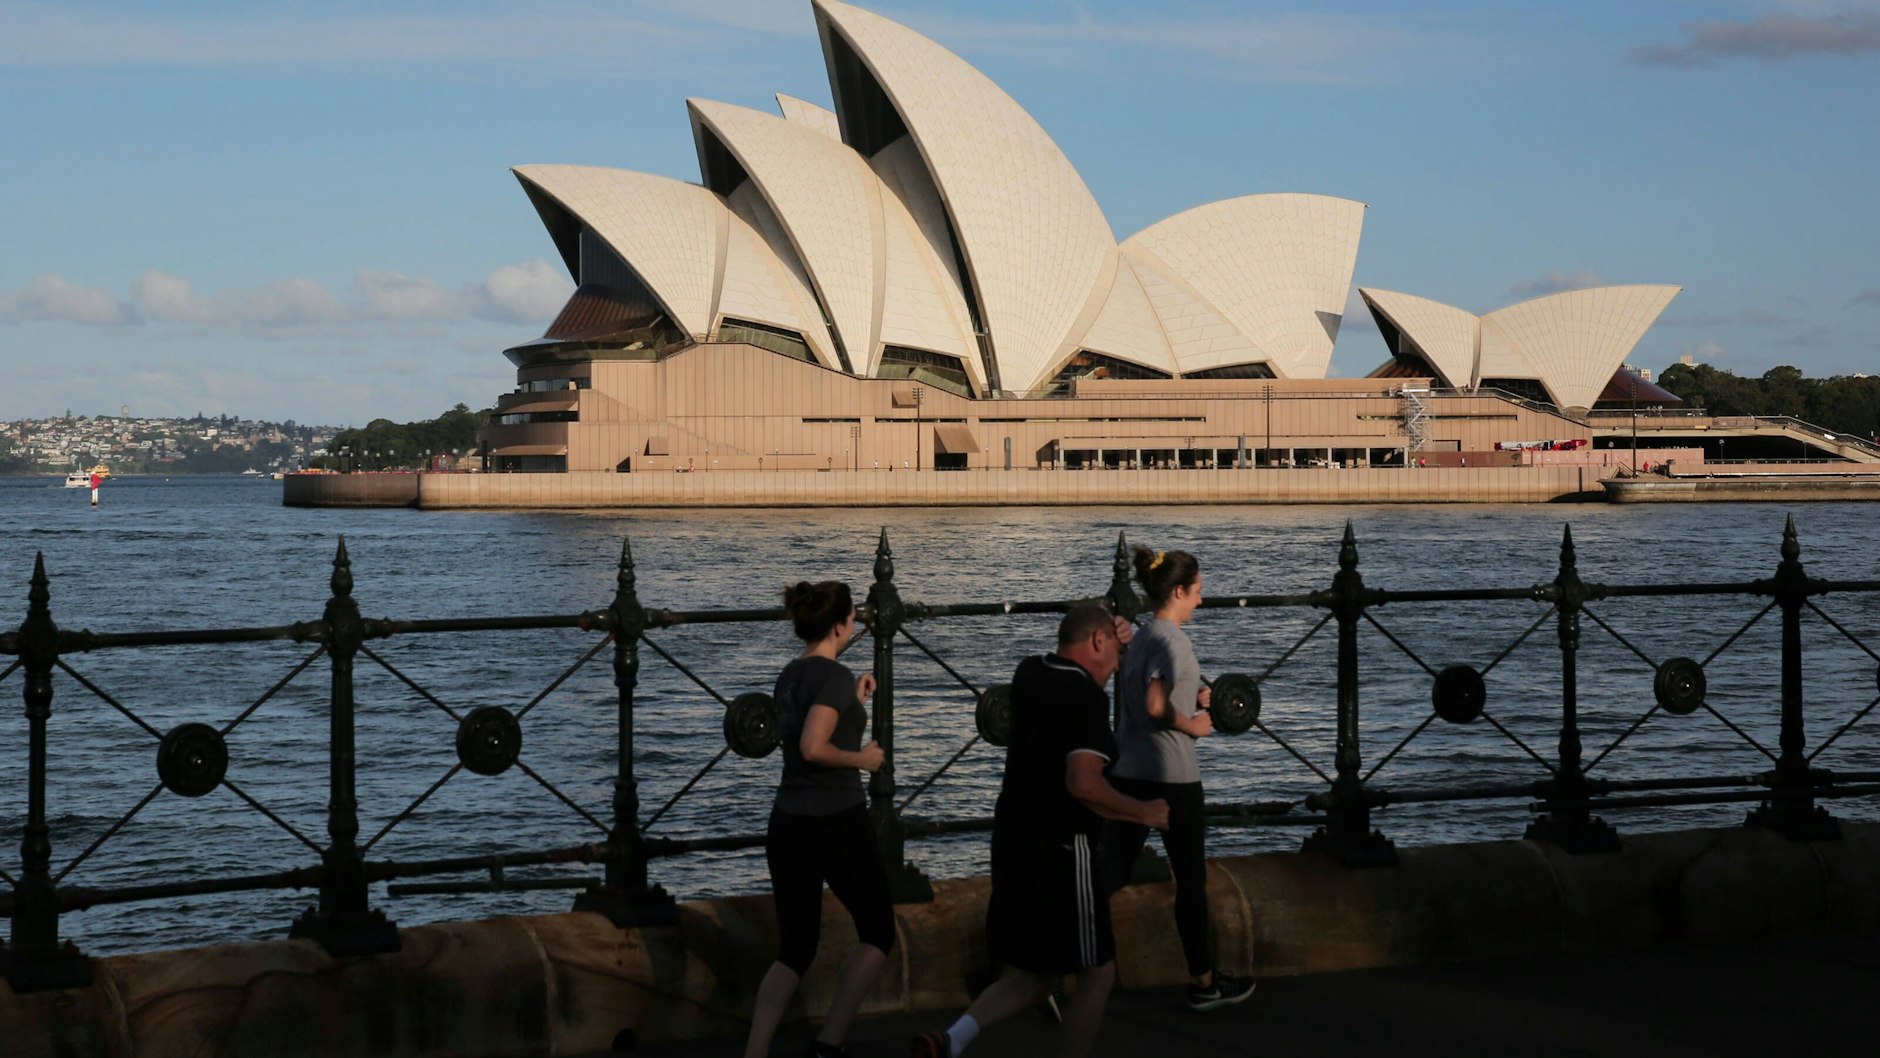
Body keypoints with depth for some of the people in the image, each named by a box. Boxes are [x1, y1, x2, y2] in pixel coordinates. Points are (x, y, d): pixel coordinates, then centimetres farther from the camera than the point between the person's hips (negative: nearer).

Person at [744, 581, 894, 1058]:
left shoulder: (790, 675, 11)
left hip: (787, 824, 7)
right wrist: (862, 758, -11)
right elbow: (813, 748, -26)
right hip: (836, 824, -7)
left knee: (795, 948, 11)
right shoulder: (835, 675, -14)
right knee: (877, 931, 11)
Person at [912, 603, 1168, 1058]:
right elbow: (1083, 784, -29)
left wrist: (1116, 641, 18)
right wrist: (1144, 813, -15)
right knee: (1097, 975, 10)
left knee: (1033, 974, 17)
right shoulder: (1088, 697, -16)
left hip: (1012, 842, 8)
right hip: (1060, 851, -8)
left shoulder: (1029, 674, 7)